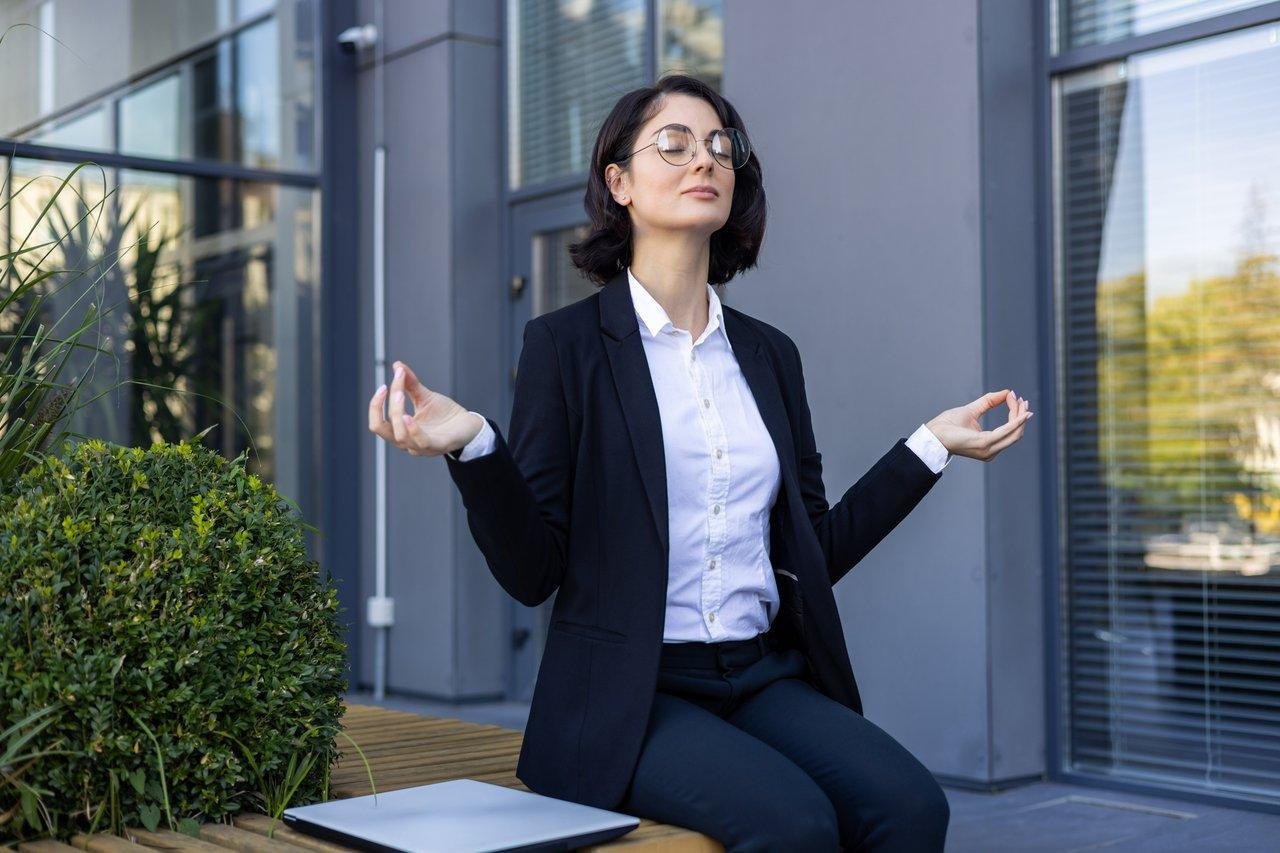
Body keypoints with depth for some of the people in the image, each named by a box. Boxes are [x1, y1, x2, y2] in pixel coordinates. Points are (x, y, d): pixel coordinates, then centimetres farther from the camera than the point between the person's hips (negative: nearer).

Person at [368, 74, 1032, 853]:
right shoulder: (566, 343, -1)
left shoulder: (769, 353, 14)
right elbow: (532, 570, -5)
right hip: (629, 698, -5)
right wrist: (473, 448, -22)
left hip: (764, 678, 5)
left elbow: (815, 552, 15)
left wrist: (932, 444, 14)